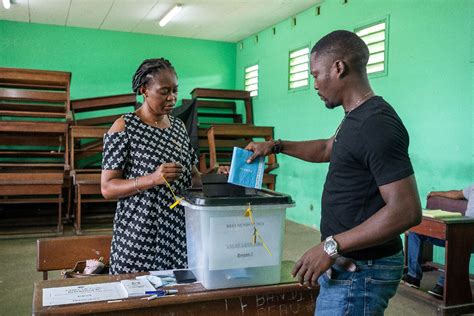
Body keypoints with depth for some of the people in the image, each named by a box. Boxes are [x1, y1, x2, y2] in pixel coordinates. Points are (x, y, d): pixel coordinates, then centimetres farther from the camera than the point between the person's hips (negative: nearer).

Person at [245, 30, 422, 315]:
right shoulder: (356, 118, 8)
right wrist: (277, 146, 22)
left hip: (360, 271, -9)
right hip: (347, 263, 9)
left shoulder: (377, 125, -23)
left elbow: (407, 210, -27)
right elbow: (327, 149, 28)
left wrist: (332, 247, -25)